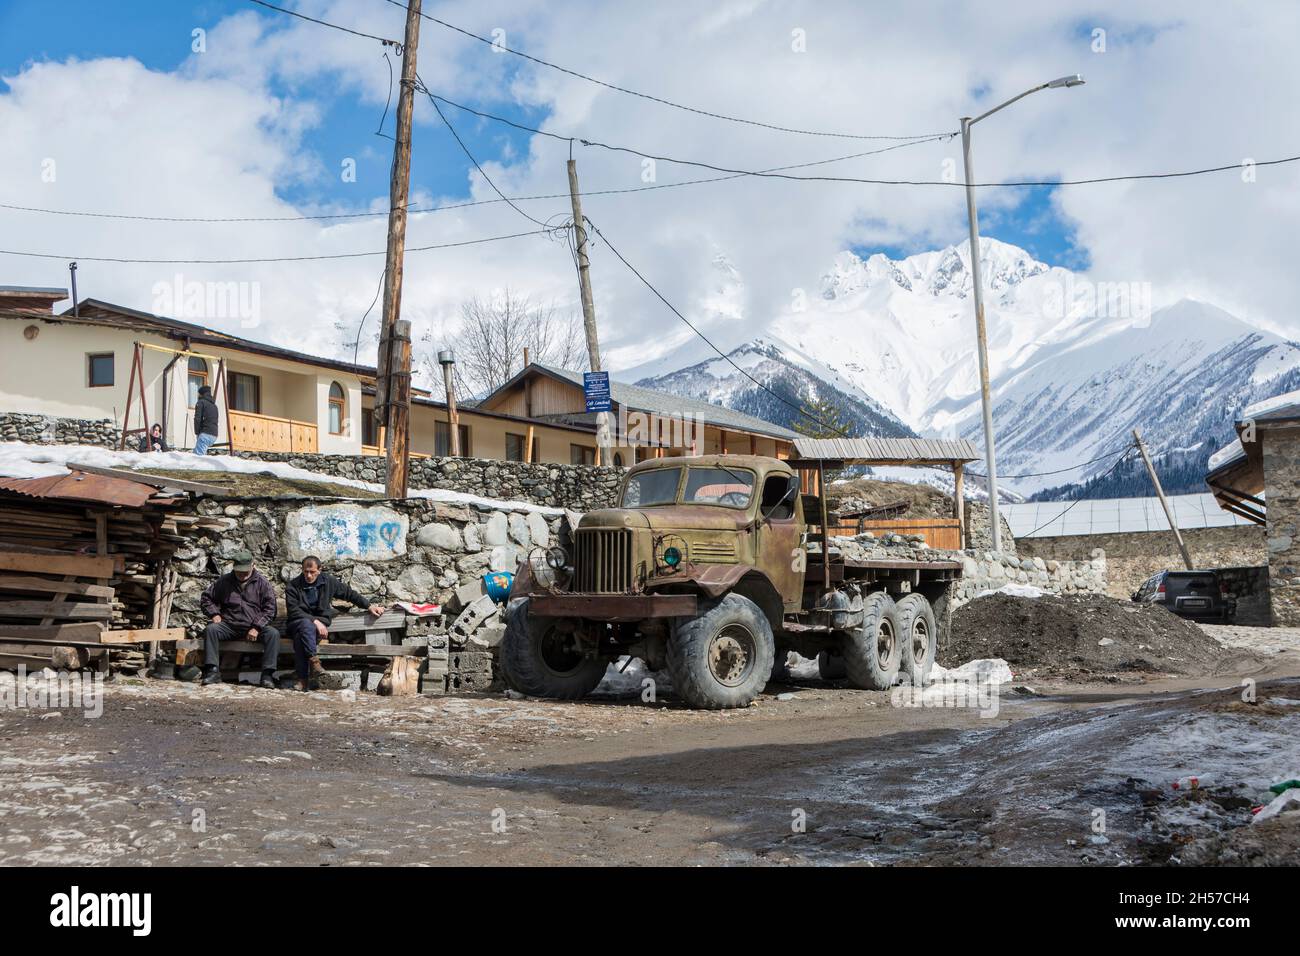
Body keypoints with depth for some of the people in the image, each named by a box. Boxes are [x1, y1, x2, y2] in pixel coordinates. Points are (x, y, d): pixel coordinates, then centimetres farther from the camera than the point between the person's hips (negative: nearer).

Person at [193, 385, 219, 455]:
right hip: (214, 435, 8)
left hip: (205, 434, -8)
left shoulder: (201, 402, 1)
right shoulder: (214, 405, 24)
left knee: (198, 454, -18)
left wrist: (197, 433, -2)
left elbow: (197, 419, -10)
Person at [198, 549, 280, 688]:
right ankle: (213, 671, -30)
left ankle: (268, 675, -30)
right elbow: (206, 598, 18)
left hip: (255, 627, -1)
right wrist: (214, 614, -1)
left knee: (273, 633, -29)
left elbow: (270, 608, 0)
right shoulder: (223, 581, 9)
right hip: (229, 626, 1)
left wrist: (257, 627, -12)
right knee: (211, 629, -28)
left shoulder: (262, 583, 5)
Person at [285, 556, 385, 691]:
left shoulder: (328, 581, 6)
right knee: (306, 625, -39)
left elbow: (349, 593, 17)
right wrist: (314, 621, -21)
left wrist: (369, 605, 11)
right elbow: (294, 611, -10)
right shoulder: (293, 586, -1)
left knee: (300, 638, -33)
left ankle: (303, 679, -39)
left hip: (320, 622, 1)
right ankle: (314, 662, -44)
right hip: (298, 623, -1)